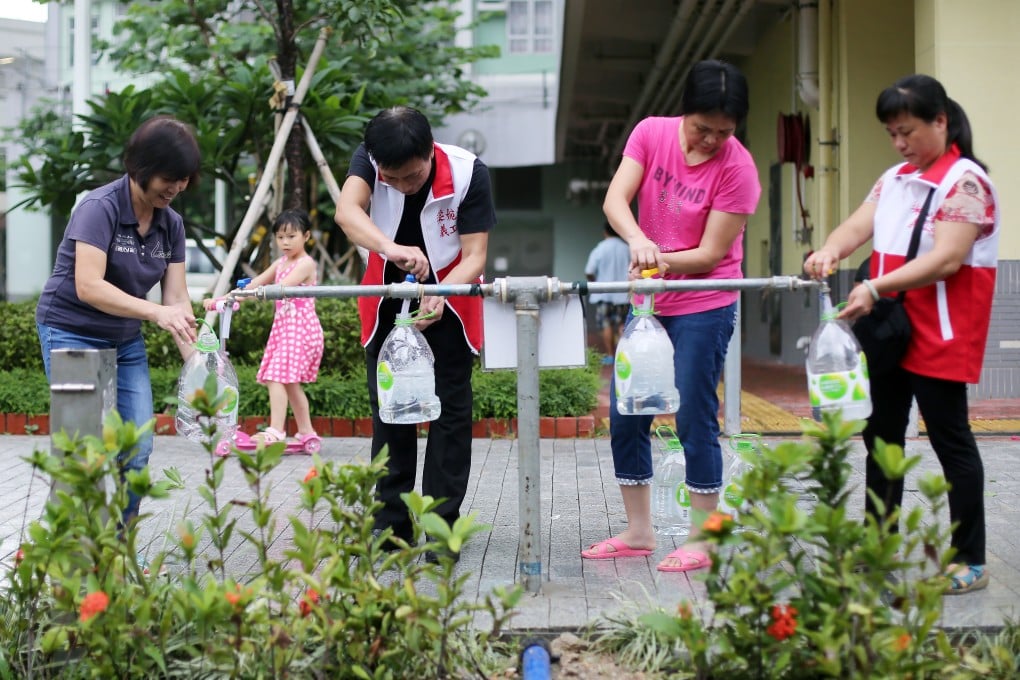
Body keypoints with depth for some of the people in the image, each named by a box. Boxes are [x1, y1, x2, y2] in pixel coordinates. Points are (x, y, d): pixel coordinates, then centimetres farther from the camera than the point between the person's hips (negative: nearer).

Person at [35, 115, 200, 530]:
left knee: (138, 450, 0)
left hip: (125, 341, 6)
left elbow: (177, 299, -1)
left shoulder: (170, 224, 0)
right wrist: (156, 312, -39)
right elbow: (88, 286, -30)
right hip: (72, 334, -6)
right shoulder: (100, 208, -20)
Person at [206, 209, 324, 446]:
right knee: (290, 382, 10)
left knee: (276, 377, -18)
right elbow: (256, 283, 15)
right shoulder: (280, 264, 17)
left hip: (300, 327, -9)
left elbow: (281, 288, -24)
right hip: (283, 326, 9)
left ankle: (276, 431, -23)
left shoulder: (306, 264, -10)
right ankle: (306, 432, 16)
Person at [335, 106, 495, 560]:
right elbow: (346, 211, -39)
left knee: (450, 409, -6)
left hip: (448, 294, -2)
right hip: (388, 294, 2)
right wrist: (393, 249, -57)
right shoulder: (369, 158, -20)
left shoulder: (468, 173, -25)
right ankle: (392, 521, 13)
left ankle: (442, 523, 0)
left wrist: (439, 297, -43)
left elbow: (474, 255, -24)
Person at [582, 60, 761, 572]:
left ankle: (703, 539, 10)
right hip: (647, 302, 6)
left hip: (704, 308, -5)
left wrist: (661, 261, -27)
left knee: (695, 420, -3)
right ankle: (638, 532, 23)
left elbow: (711, 253, -15)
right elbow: (615, 199, -14)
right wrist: (638, 241, -32)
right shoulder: (651, 133, -4)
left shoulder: (737, 168, -16)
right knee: (625, 417, 10)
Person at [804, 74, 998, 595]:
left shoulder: (964, 182, -13)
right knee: (882, 435, 13)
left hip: (940, 338, -8)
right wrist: (829, 251, -20)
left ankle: (970, 561, 8)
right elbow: (858, 226, 3)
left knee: (950, 439, -1)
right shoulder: (894, 180, 12)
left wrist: (875, 287, -30)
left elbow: (946, 259, -23)